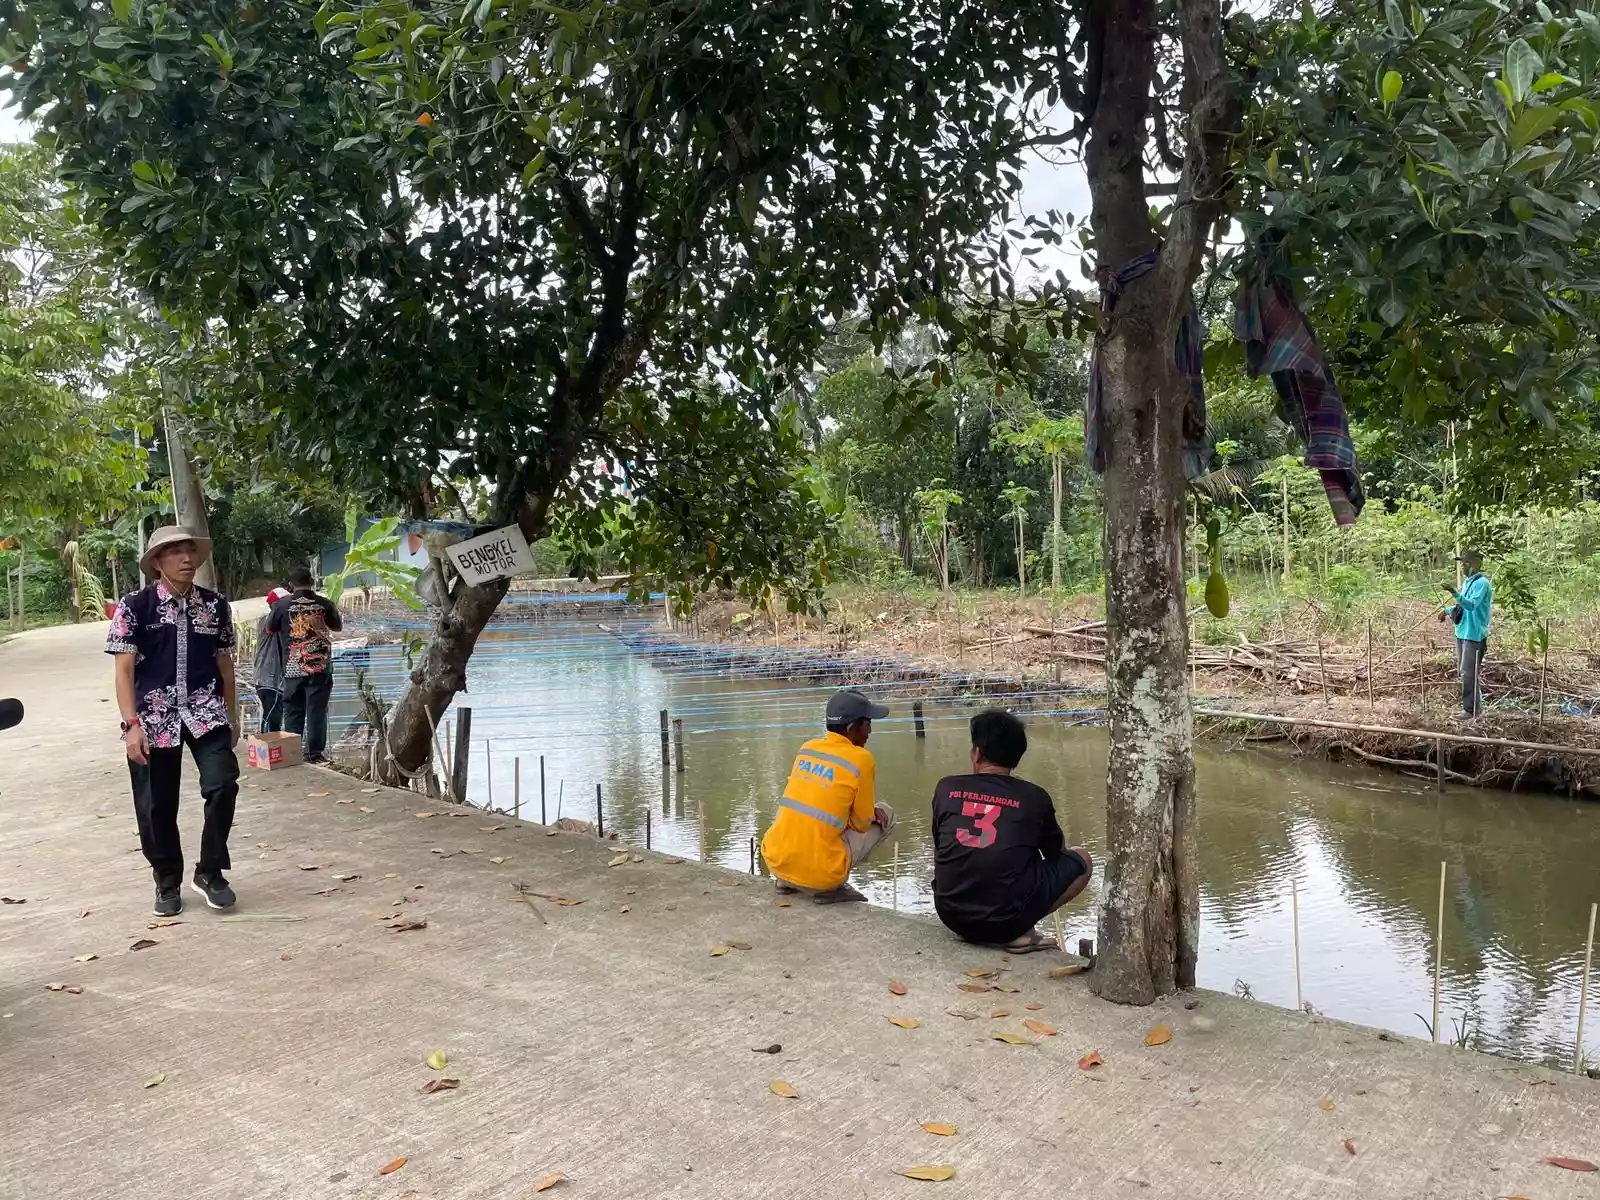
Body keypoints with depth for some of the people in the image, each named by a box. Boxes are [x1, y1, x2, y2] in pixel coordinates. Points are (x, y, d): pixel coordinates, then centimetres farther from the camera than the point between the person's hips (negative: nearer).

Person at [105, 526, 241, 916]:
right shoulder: (135, 606, -4)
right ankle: (168, 883, 26)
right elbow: (124, 669, -6)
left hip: (206, 712, 2)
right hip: (154, 717, -1)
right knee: (156, 805, 5)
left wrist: (231, 716, 15)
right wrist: (132, 724, -14)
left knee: (223, 785, -15)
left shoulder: (216, 605, 5)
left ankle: (210, 872, 5)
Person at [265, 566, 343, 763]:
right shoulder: (325, 604, -3)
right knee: (317, 711, 3)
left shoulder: (282, 604, -3)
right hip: (320, 666, -1)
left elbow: (270, 629, 12)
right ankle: (314, 753, 2)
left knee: (293, 712, 11)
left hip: (293, 668, 1)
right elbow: (338, 627, 14)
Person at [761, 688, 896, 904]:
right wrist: (874, 813, 23)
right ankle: (833, 888, 1)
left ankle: (786, 880, 16)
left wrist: (869, 811, 19)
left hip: (775, 862, 6)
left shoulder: (807, 747, 9)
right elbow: (861, 823, 0)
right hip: (818, 876, -6)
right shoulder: (861, 759, -7)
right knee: (885, 815, 13)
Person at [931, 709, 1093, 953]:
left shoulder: (947, 788, 1)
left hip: (951, 914, 3)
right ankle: (1020, 932, 0)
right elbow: (1056, 853, 15)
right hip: (1007, 918, -3)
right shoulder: (1034, 797, -3)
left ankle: (972, 930, 13)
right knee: (1081, 859, 17)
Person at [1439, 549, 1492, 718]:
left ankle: (1471, 709, 1)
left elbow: (1471, 604, -30)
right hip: (1462, 632, 10)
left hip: (1474, 634, -10)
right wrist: (1447, 610, 18)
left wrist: (1454, 593, -42)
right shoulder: (1467, 582, 12)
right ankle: (1475, 703, 29)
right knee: (1464, 670, 17)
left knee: (1468, 672, -6)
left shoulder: (1482, 583, -16)